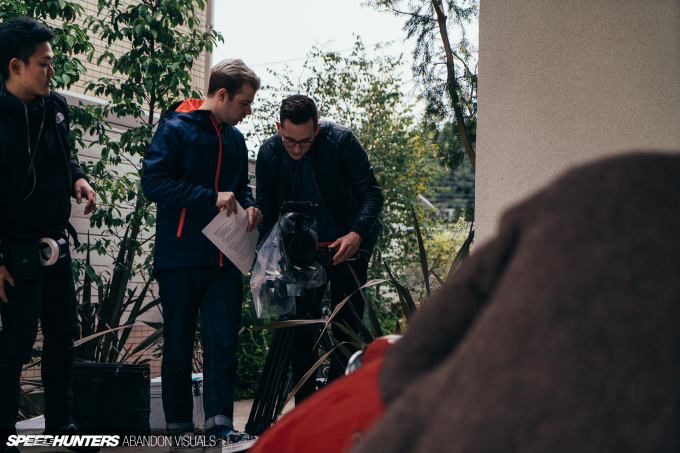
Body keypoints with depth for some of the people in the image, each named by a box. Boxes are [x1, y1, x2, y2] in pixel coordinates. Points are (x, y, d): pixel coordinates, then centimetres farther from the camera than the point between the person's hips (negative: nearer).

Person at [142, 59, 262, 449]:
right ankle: (180, 427, 15)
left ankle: (220, 425, -5)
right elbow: (154, 182, -14)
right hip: (179, 259, -5)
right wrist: (212, 198, -19)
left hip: (224, 260, 5)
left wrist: (249, 205, 4)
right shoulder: (175, 130, -5)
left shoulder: (235, 139, 15)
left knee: (224, 344, -5)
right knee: (179, 347, 4)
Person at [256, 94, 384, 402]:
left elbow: (371, 194, -16)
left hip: (347, 243, -2)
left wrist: (356, 233, -34)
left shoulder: (341, 141, -18)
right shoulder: (269, 153, -10)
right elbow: (266, 214, -3)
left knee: (346, 327, -5)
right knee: (300, 327, -1)